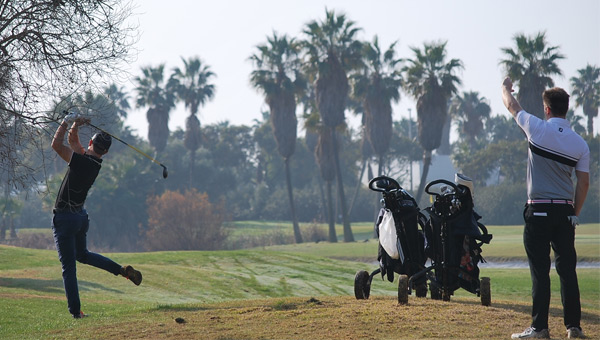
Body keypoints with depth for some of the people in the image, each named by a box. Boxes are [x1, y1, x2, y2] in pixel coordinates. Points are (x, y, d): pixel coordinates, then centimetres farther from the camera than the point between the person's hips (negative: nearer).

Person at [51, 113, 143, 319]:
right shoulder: (95, 163, 4)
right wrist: (75, 125, -1)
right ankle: (123, 270, 15)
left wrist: (67, 121, -10)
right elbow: (73, 140, 14)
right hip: (81, 216, 8)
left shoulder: (80, 161, -20)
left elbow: (56, 144, -19)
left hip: (65, 218, -8)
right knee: (82, 254, 28)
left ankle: (75, 311, -1)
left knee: (68, 267, -2)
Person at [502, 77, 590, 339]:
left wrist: (506, 88, 32)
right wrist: (575, 214, 15)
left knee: (540, 270, -4)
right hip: (566, 211, 4)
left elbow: (512, 106, 10)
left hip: (539, 210, -4)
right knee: (567, 269, 9)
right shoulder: (580, 143, 3)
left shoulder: (538, 129, -7)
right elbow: (584, 183, 4)